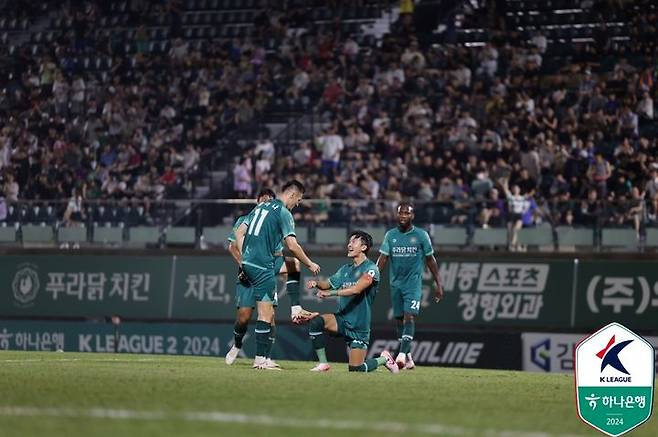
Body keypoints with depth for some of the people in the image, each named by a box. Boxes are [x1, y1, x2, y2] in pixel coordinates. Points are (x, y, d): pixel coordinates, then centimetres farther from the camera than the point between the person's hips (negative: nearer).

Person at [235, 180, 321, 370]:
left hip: (247, 263, 9)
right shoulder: (284, 212, -7)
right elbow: (292, 245, -12)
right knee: (265, 314, -6)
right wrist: (310, 265, -1)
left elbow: (239, 232, 17)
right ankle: (260, 359, -7)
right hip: (263, 267, -9)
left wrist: (244, 258, 17)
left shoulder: (260, 206, 16)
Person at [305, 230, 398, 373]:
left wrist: (330, 293, -31)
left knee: (356, 368, -8)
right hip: (342, 320, 6)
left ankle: (384, 358, 22)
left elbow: (356, 289, -24)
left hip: (359, 326, -6)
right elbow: (329, 283, 16)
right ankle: (323, 364, -12)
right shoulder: (346, 269, 12)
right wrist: (317, 283, -8)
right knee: (315, 322, -22)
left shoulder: (371, 269, -11)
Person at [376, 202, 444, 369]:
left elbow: (430, 260, 4)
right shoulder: (390, 235, 4)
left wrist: (438, 284, 4)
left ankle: (402, 354, -28)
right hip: (396, 283, 4)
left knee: (409, 317, -17)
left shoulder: (421, 235, -2)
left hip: (414, 283, -4)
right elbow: (383, 257, -1)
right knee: (399, 319, 6)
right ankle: (408, 357, 16)